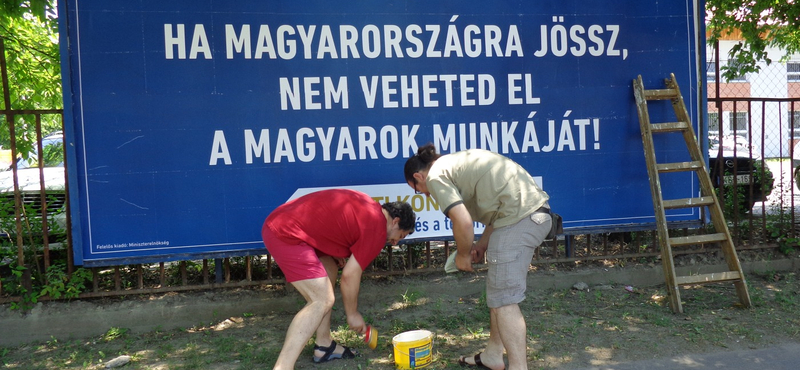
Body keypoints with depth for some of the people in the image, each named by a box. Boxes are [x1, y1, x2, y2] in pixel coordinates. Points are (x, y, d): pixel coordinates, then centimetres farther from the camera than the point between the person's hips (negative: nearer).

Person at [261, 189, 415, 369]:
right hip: (286, 233, -11)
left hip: (280, 220, 11)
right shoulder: (376, 229, -8)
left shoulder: (366, 206, 18)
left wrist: (334, 251, 15)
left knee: (329, 269, 20)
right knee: (322, 299, -11)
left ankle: (324, 346, 26)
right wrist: (353, 314, 8)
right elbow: (350, 276, -6)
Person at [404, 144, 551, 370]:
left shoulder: (436, 176, -3)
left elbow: (463, 222, -14)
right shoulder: (457, 162, 24)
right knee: (499, 292, 19)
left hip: (519, 218, -10)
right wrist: (483, 244, 19)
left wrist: (463, 255, 4)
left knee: (503, 300, -3)